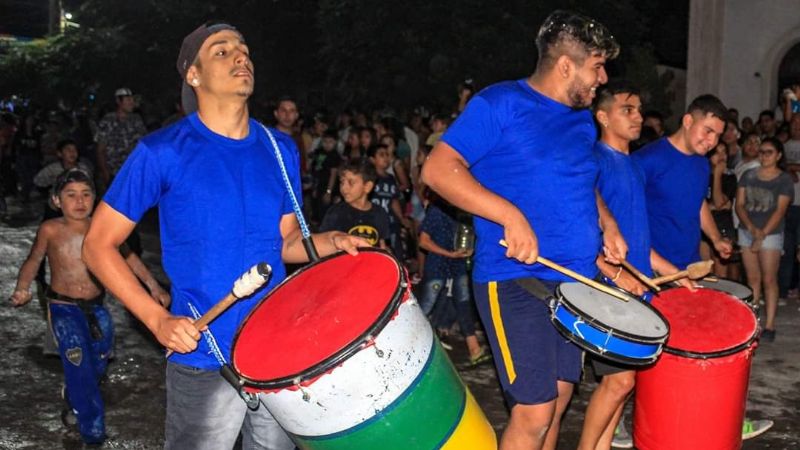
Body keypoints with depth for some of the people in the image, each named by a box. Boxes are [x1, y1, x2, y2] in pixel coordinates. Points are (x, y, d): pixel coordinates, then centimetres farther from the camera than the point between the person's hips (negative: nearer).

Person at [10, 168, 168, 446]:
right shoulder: (50, 230, -11)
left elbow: (127, 257, 3)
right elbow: (34, 260, 5)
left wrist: (153, 286, -2)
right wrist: (22, 288, -12)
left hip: (96, 308, 3)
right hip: (63, 308, -3)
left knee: (99, 362, 8)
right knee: (78, 362, -18)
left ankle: (73, 395, 42)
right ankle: (92, 428, -4)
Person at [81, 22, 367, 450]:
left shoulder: (280, 149, 6)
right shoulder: (162, 152, -9)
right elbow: (98, 246, -5)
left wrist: (331, 241, -5)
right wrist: (158, 319, -15)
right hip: (206, 363, -4)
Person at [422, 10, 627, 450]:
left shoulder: (583, 121, 14)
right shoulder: (500, 104, -9)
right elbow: (437, 169, -17)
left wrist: (607, 224, 10)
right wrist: (511, 215, -27)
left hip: (575, 281, 8)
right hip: (515, 281, -8)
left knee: (557, 400, 13)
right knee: (534, 412, -8)